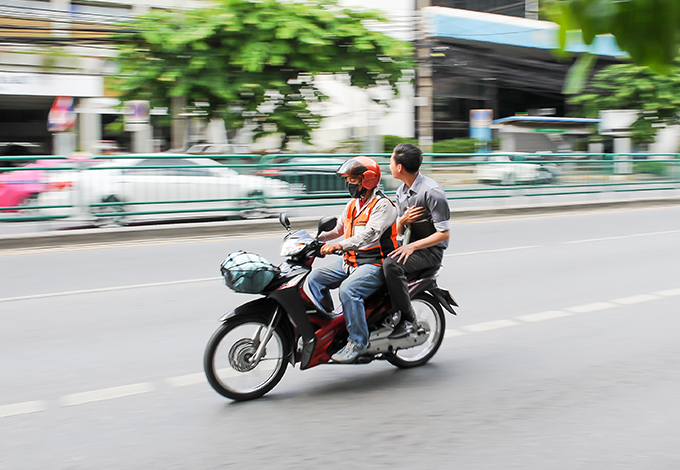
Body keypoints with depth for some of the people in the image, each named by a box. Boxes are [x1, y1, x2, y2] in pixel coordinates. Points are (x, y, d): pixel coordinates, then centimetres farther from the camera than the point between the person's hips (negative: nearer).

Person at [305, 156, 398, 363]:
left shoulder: (382, 205, -12)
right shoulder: (353, 204, 17)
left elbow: (370, 234, -27)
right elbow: (337, 228, 22)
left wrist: (340, 245, -39)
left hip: (375, 263, -9)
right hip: (350, 261, 9)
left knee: (348, 290, -32)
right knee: (314, 279, -3)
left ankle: (358, 342, -22)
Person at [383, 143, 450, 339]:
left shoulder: (432, 191, -17)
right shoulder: (401, 192, 10)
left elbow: (443, 234, -18)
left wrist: (412, 246, -24)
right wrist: (403, 220, -10)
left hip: (430, 250, -9)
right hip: (409, 246, 9)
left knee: (391, 265, -32)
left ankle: (408, 320, -22)